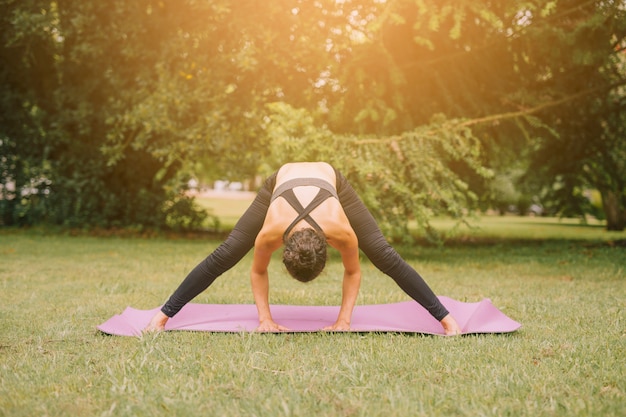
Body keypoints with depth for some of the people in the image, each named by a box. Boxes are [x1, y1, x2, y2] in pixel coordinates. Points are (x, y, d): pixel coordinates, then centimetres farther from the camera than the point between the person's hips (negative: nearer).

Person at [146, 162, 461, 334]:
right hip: (281, 180, 1)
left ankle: (446, 318, -3)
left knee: (387, 258, -11)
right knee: (222, 257, -10)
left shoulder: (341, 231, -40)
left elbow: (353, 272, -20)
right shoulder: (270, 232, -38)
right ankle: (164, 314, 0)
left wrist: (344, 319, -22)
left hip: (331, 180, 0)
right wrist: (265, 318, -21)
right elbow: (258, 271, -17)